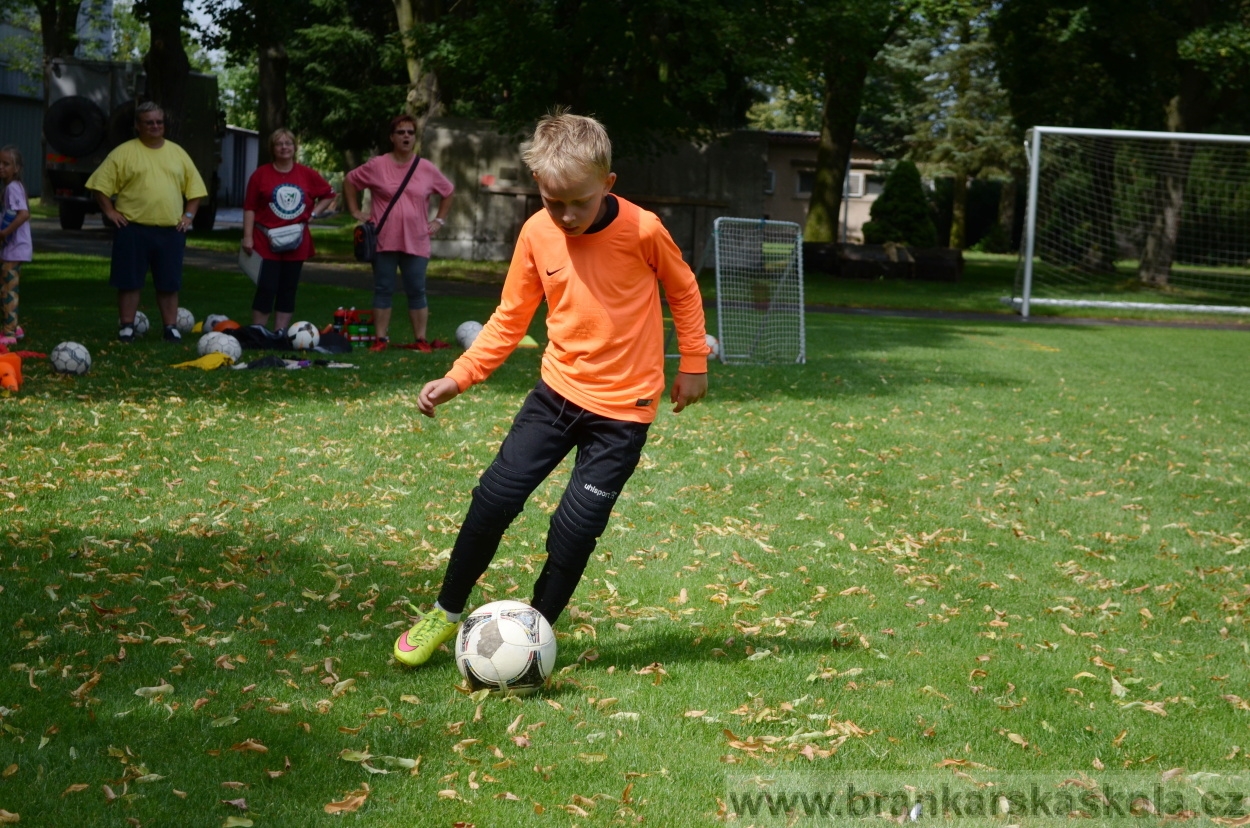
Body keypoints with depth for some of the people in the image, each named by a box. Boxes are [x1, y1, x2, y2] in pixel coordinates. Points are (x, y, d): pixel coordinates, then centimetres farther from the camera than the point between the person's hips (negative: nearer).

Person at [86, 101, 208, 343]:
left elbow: (194, 187, 17)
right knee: (129, 280, 2)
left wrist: (189, 215, 6)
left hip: (171, 230, 3)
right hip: (134, 229, -3)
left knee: (169, 283, 7)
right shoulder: (124, 152, 1)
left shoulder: (177, 153, 12)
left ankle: (171, 327, 15)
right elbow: (100, 184, 1)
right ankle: (126, 326, 11)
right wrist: (110, 212, -6)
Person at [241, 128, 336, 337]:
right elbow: (250, 208, -2)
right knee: (266, 289, -7)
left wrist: (314, 212, 6)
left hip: (296, 243, 3)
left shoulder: (307, 175, 5)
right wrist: (248, 236, -8)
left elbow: (329, 195, 19)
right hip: (266, 241, -3)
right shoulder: (261, 174, -2)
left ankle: (280, 333, 13)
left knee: (288, 290, 7)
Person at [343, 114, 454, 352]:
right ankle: (381, 339, 9)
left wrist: (439, 220, 11)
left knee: (417, 291, 4)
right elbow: (349, 181, 10)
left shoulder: (427, 169, 4)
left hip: (416, 242, 1)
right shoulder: (377, 165, -1)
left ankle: (421, 339, 8)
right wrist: (356, 212, 4)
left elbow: (448, 191, 18)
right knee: (383, 290, 4)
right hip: (384, 241, -1)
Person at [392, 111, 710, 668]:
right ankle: (446, 612, 17)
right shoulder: (537, 233, -6)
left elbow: (683, 291, 2)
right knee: (495, 496, -2)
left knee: (575, 527, -5)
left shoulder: (642, 230, -15)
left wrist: (693, 364, 6)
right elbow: (510, 318, 3)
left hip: (623, 409, -3)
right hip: (557, 390, 3)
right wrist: (457, 378, -4)